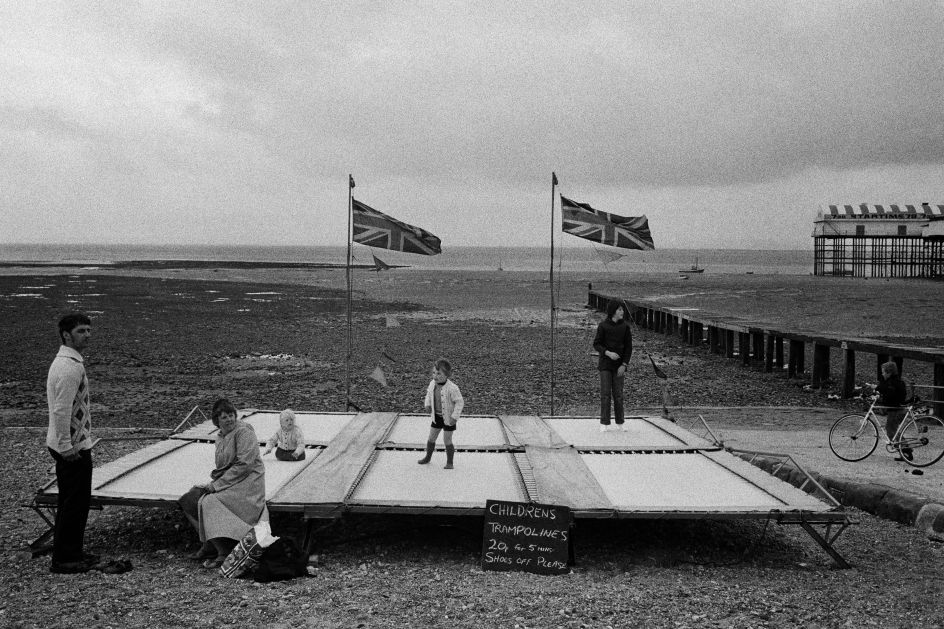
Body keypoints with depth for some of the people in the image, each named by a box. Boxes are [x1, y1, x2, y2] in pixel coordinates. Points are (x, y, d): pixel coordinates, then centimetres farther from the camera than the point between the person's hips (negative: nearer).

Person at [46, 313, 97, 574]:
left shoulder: (66, 361, 13)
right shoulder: (70, 367, -20)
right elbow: (61, 411, -25)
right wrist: (66, 447, -22)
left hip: (70, 445, 10)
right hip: (73, 446, -10)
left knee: (73, 501, 18)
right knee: (75, 502, -2)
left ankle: (72, 552, 28)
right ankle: (63, 559, 6)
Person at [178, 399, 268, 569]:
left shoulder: (243, 431, -14)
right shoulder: (220, 436, 14)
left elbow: (244, 464, -20)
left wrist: (218, 484, -17)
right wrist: (214, 481, -1)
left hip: (247, 481, -9)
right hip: (226, 480, 9)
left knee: (210, 502, -27)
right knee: (191, 498, -5)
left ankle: (225, 553, -22)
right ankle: (209, 544, -1)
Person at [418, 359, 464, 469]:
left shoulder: (452, 388, -27)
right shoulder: (432, 384, -7)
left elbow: (459, 402, -20)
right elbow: (429, 393, 16)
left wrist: (454, 417, -21)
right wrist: (428, 404, 2)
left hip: (448, 418, -6)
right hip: (437, 416, 6)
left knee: (447, 440, 0)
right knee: (431, 438, 14)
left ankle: (450, 462, 16)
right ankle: (428, 457, 34)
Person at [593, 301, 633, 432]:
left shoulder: (625, 326, -3)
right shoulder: (603, 326, -8)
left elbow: (628, 347, -1)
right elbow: (596, 345, -6)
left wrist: (624, 365, -9)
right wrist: (608, 353, -23)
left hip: (619, 365, 2)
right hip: (605, 363, -2)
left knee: (618, 394, 5)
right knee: (605, 393, -3)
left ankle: (620, 421, 18)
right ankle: (604, 423, 4)